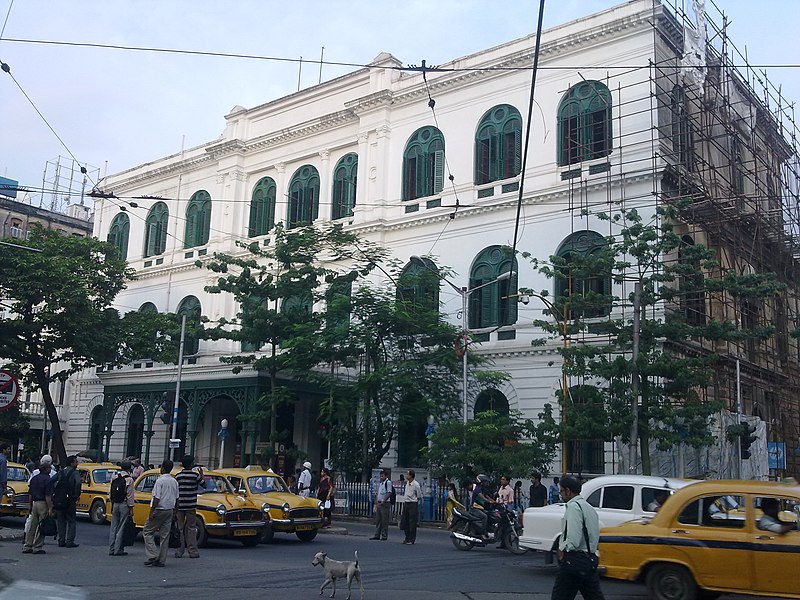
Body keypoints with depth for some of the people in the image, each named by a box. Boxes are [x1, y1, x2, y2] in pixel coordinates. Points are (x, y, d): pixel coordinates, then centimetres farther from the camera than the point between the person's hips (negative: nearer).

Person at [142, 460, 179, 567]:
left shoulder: (160, 481, -15)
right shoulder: (174, 482, 8)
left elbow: (157, 498, -18)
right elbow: (176, 498, 12)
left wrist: (151, 512, -14)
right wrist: (174, 511, 20)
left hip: (159, 510, -7)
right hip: (169, 510, 7)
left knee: (147, 532, 4)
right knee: (164, 535, 9)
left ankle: (153, 556, -7)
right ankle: (161, 560, 10)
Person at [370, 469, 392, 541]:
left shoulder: (388, 482, -8)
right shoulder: (380, 483, 16)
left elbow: (389, 493, -14)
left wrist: (383, 501, -20)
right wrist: (376, 502, 15)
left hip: (385, 503, -8)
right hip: (379, 503, 8)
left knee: (384, 520, -3)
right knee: (378, 520, 10)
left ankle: (384, 535, 3)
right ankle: (377, 535, 15)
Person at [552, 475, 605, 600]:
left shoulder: (573, 506, -12)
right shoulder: (590, 508, 17)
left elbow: (573, 539, -21)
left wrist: (562, 551, -5)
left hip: (574, 561, -9)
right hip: (591, 560, 9)